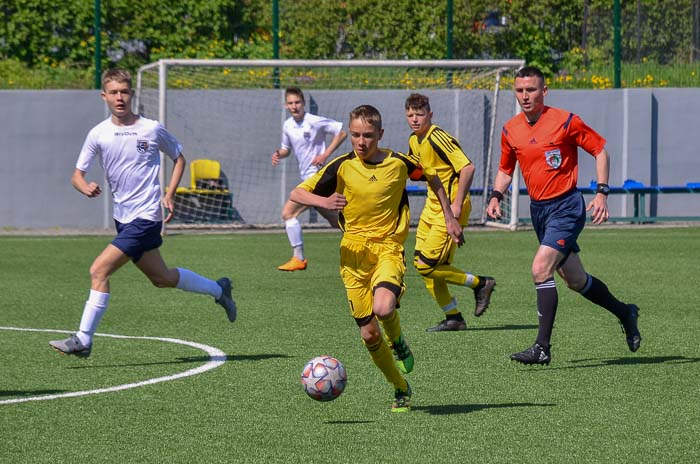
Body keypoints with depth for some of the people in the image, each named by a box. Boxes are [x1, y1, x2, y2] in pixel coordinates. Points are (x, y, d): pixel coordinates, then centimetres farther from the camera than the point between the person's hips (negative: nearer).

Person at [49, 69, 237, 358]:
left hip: (146, 216, -6)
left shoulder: (152, 129, -6)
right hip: (123, 217, 6)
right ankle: (218, 289, 40)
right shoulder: (98, 134, 1)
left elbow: (179, 158, 10)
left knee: (99, 270, -17)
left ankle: (83, 340, -12)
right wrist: (86, 188, -21)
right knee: (160, 277, 17)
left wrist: (169, 196, -1)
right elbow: (77, 174, 3)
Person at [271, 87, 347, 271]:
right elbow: (287, 147, 23)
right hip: (307, 178, 9)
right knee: (335, 220, 16)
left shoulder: (315, 122, -13)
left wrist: (325, 155, -14)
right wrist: (279, 154, -1)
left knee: (288, 212, -13)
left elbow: (341, 133, -8)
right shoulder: (287, 126, 9)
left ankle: (298, 259, -8)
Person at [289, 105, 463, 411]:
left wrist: (449, 217, 17)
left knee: (384, 308, -31)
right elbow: (297, 193, -1)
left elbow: (432, 178, 17)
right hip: (354, 252, 2)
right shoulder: (342, 166, -4)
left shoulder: (398, 163, -3)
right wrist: (324, 201, -20)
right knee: (369, 335, 0)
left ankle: (398, 342, 4)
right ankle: (401, 389, 21)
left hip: (389, 248, -2)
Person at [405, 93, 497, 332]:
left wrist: (457, 204, -25)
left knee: (428, 267, -13)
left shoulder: (438, 138, -18)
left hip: (450, 210, -9)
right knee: (421, 265, 5)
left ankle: (481, 284, 4)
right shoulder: (414, 141, 10)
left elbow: (468, 168, -24)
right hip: (432, 207, 9)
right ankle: (453, 318, 14)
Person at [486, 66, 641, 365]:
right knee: (575, 280, 14)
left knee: (541, 269, -21)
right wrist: (496, 196, 1)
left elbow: (600, 149, -3)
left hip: (566, 207, -6)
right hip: (538, 209, 6)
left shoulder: (565, 121, -12)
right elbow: (506, 169, 19)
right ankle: (624, 313, 38)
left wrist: (601, 193, -11)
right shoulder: (510, 130, 4)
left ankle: (543, 347, -17)